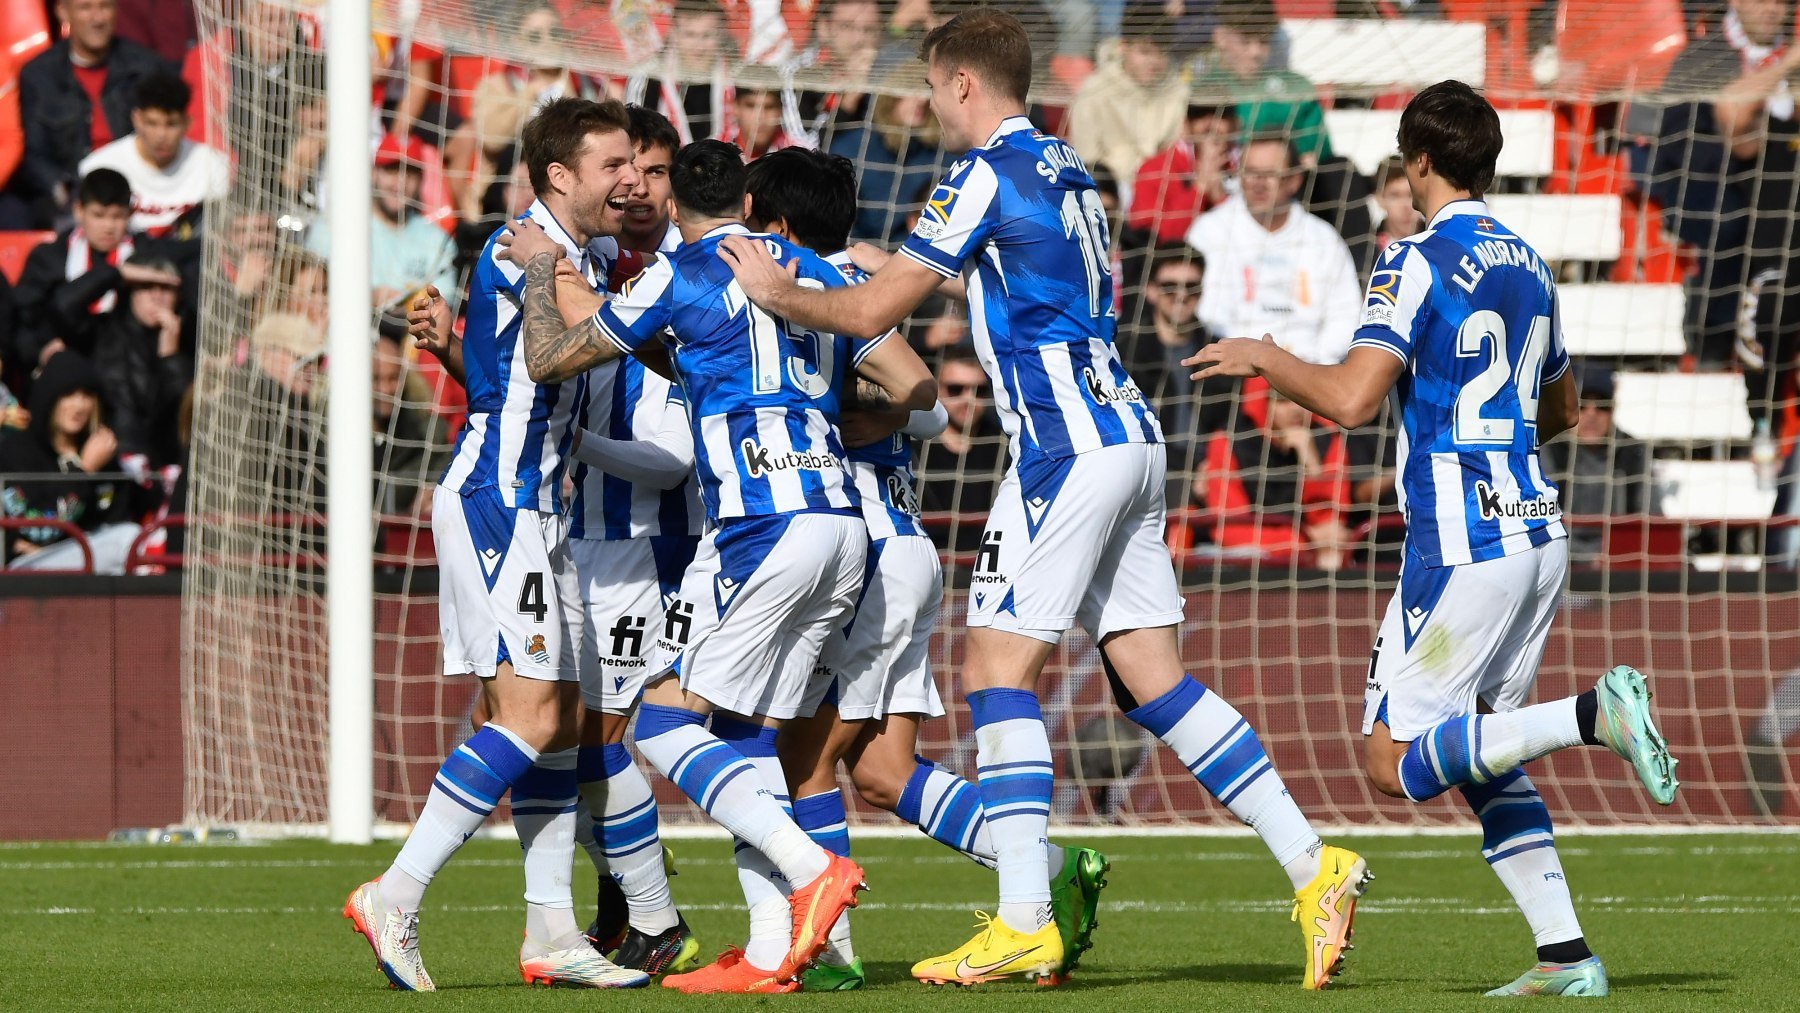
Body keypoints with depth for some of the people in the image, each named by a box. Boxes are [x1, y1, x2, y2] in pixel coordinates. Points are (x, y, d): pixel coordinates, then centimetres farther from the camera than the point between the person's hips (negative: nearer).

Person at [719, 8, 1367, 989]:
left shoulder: (986, 177, -9)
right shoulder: (1067, 172, 17)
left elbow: (870, 310, -8)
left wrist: (777, 291, 12)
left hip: (1068, 448, -9)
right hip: (1128, 436, 9)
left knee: (997, 665, -6)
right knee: (1151, 678, 8)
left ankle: (1025, 924, -11)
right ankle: (1312, 866, 2)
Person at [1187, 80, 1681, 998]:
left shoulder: (1418, 262, -10)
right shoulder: (1526, 265, 14)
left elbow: (1352, 400, -19)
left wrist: (1264, 358, -2)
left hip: (1462, 546, -8)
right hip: (1536, 534, 8)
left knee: (1397, 764, -6)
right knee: (1478, 754, 14)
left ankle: (1592, 714, -22)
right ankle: (1566, 956, 3)